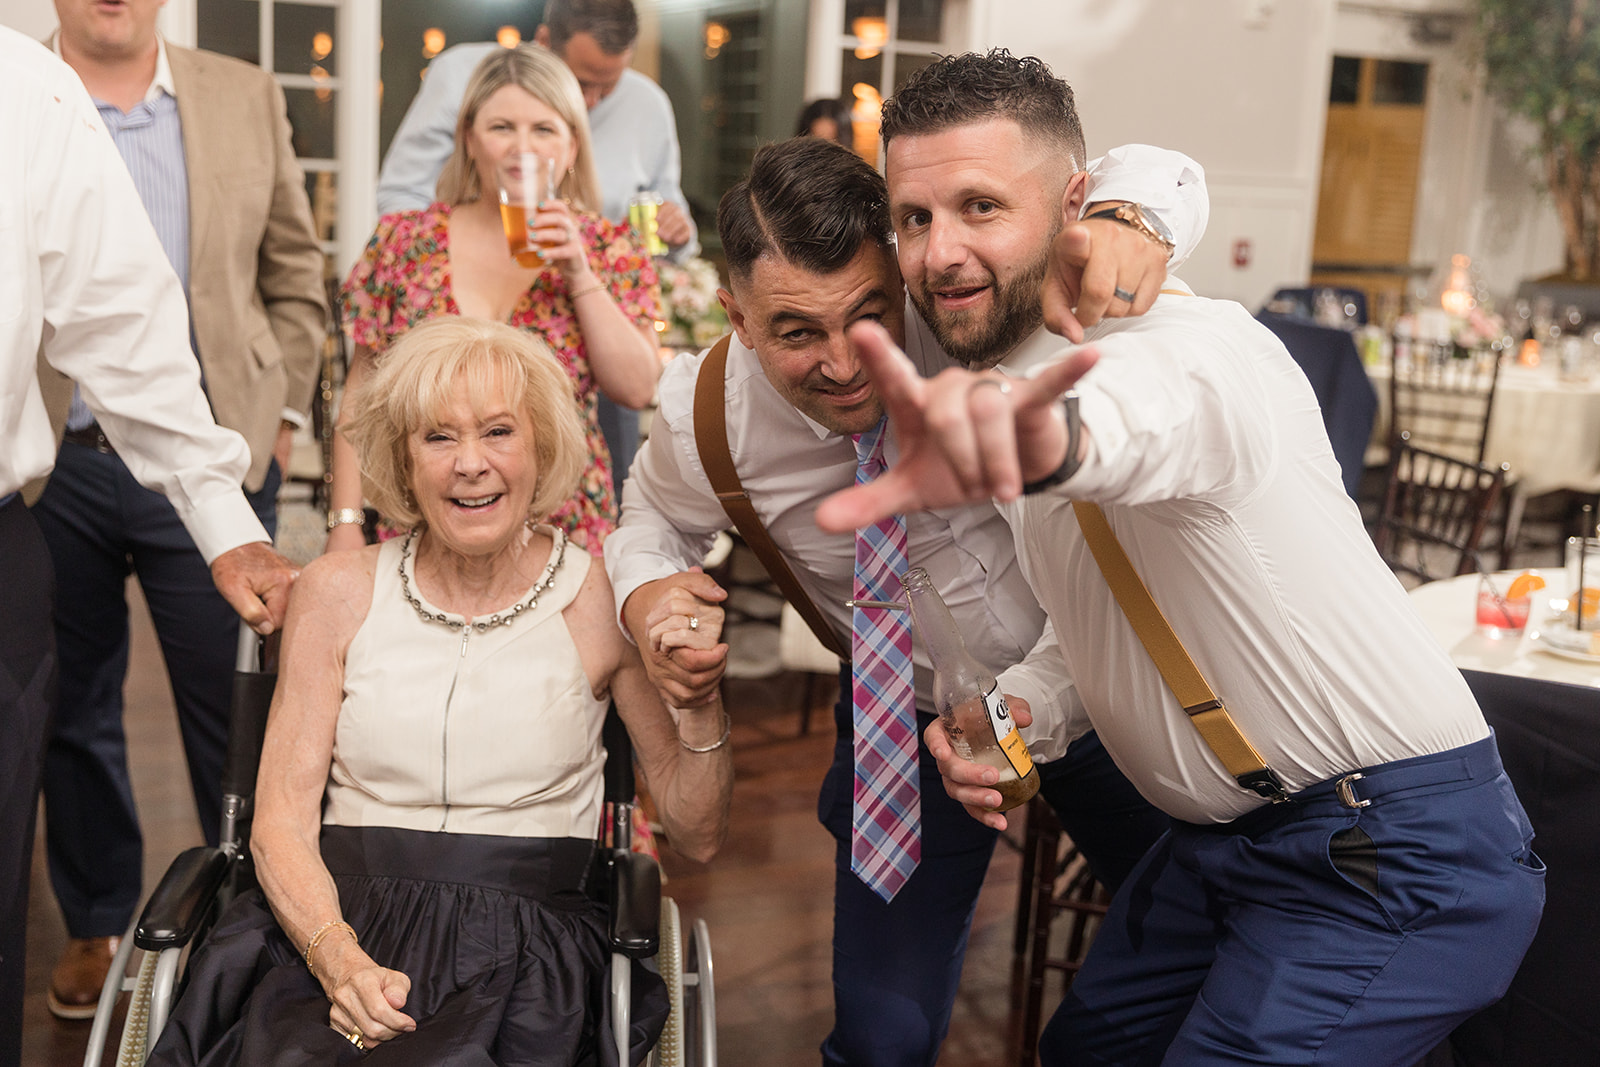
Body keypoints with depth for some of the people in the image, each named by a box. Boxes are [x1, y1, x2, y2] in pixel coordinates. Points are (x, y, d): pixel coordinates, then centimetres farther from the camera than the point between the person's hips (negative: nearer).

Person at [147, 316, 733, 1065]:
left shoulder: (601, 602, 2)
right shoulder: (337, 593, 5)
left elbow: (696, 836, 7)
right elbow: (281, 825, 3)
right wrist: (339, 959, -16)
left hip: (528, 947, -1)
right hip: (339, 922, 2)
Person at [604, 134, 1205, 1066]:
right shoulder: (704, 419, -20)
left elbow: (1159, 173, -13)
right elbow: (656, 514, 5)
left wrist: (1128, 222, -38)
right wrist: (648, 593, -19)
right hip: (914, 720, 0)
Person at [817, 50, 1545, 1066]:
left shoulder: (1202, 343, -22)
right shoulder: (1005, 370, 6)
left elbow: (1143, 413, -49)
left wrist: (1044, 431, -71)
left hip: (1395, 862, -9)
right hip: (1225, 836, 9)